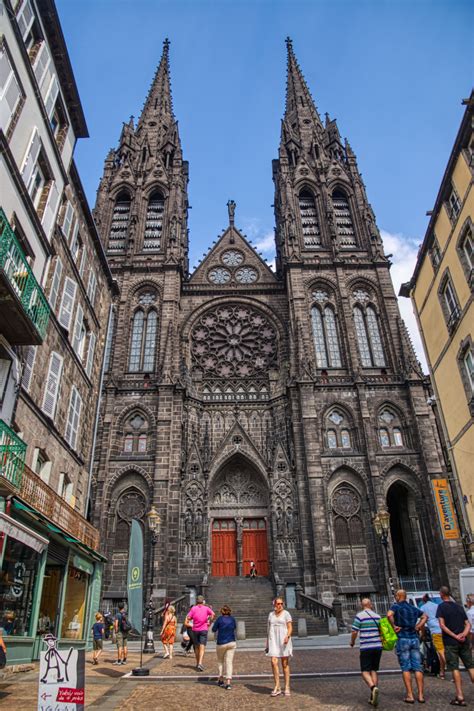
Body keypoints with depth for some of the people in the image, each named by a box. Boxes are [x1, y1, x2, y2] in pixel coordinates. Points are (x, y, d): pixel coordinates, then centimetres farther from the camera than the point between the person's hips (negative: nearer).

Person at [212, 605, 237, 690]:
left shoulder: (220, 619, -10)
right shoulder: (232, 619, 0)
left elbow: (214, 629, -1)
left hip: (221, 643, -2)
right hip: (231, 643, 2)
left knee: (220, 661, 18)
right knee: (229, 662, 3)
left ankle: (221, 680, 19)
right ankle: (228, 683, -6)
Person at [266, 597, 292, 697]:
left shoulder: (286, 614, -1)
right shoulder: (271, 614, 12)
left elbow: (290, 628, -5)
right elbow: (268, 630, 16)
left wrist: (287, 636, -24)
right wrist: (267, 644, 14)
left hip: (284, 641, -3)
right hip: (273, 641, 3)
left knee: (285, 664, 4)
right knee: (274, 662, -10)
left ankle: (287, 687, 15)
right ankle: (277, 687, -1)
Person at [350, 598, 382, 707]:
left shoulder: (359, 616, -7)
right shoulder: (377, 616, 6)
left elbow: (354, 632, -8)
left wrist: (352, 642, 10)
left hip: (366, 648, -5)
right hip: (378, 646, 5)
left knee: (365, 671, 1)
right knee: (374, 670, 13)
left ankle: (373, 687, -24)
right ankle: (373, 697, 10)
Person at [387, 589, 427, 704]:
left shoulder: (396, 606, -4)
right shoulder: (413, 608, 14)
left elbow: (389, 614, -25)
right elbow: (424, 616, 26)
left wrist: (394, 626, -11)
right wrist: (417, 627, 17)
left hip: (403, 639, -5)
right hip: (415, 639, 5)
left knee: (406, 668, 2)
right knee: (418, 667, 7)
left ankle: (410, 695, 2)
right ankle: (421, 695, 7)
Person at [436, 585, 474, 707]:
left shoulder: (441, 606, -3)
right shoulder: (459, 607, 12)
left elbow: (442, 625, -12)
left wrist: (455, 636, -10)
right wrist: (464, 634, -8)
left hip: (450, 642, -4)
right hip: (464, 642, 5)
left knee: (455, 668, 0)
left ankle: (460, 696, -2)